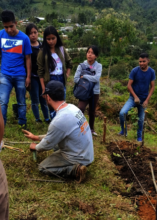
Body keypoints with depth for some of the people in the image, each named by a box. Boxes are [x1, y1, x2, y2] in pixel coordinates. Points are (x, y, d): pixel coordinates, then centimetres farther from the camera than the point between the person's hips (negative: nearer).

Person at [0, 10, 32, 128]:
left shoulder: (24, 38, -7)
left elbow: (28, 58, -1)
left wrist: (28, 76, -2)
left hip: (20, 76, 0)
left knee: (22, 102, 12)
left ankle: (23, 125, 26)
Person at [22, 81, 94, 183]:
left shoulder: (59, 121, -29)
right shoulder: (72, 107, -3)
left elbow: (47, 145, -11)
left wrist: (35, 147, 12)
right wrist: (37, 137, 20)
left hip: (79, 159, -8)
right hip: (87, 153, 8)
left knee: (43, 167, 4)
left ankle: (74, 170, -7)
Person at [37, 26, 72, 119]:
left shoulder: (62, 49, 5)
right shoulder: (43, 52, -4)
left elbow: (69, 62, 17)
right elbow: (40, 72, -5)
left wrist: (67, 74, 5)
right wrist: (43, 87, -8)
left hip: (61, 80, 3)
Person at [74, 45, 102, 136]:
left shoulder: (99, 66, -5)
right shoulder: (82, 65, -6)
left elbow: (96, 78, -20)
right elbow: (76, 79, -12)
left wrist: (84, 76, -16)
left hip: (95, 92, 2)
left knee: (92, 112, 17)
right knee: (80, 109, -21)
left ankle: (91, 128, 38)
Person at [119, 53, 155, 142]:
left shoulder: (152, 72, -7)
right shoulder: (134, 71, -12)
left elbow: (152, 87, -2)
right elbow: (129, 85, -9)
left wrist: (147, 100, -11)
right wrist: (135, 97, -17)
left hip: (144, 99, 1)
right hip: (133, 98, -1)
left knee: (141, 119, 9)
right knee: (122, 113, -18)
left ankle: (139, 136, 31)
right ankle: (123, 130, 7)